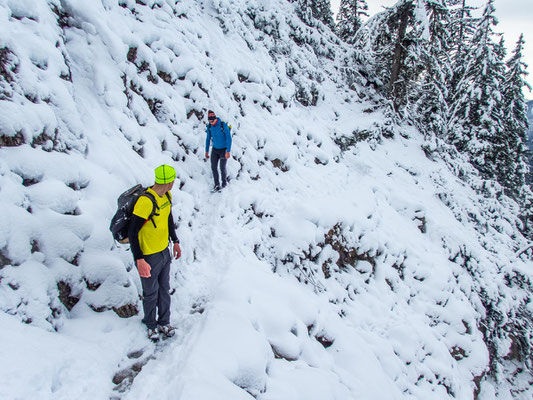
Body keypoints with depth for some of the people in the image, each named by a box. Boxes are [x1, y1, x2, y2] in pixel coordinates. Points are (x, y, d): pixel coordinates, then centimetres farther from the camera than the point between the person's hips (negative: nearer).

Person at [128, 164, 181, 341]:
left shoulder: (166, 195, -1)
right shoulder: (145, 201, -28)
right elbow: (132, 231, -24)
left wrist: (175, 241, 18)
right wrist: (139, 260, -26)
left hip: (164, 252, 7)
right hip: (149, 257, -7)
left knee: (164, 289, 20)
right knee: (151, 293, 13)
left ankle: (164, 322, 39)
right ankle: (151, 324, 37)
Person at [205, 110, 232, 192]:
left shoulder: (223, 125, -21)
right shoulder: (209, 126, -5)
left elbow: (229, 138, -19)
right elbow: (208, 139, 8)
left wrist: (228, 151, -24)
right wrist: (206, 151, 10)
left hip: (223, 149, -4)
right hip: (215, 149, 4)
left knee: (222, 167, 0)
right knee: (213, 167, -2)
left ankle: (224, 181, 28)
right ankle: (217, 185, 9)